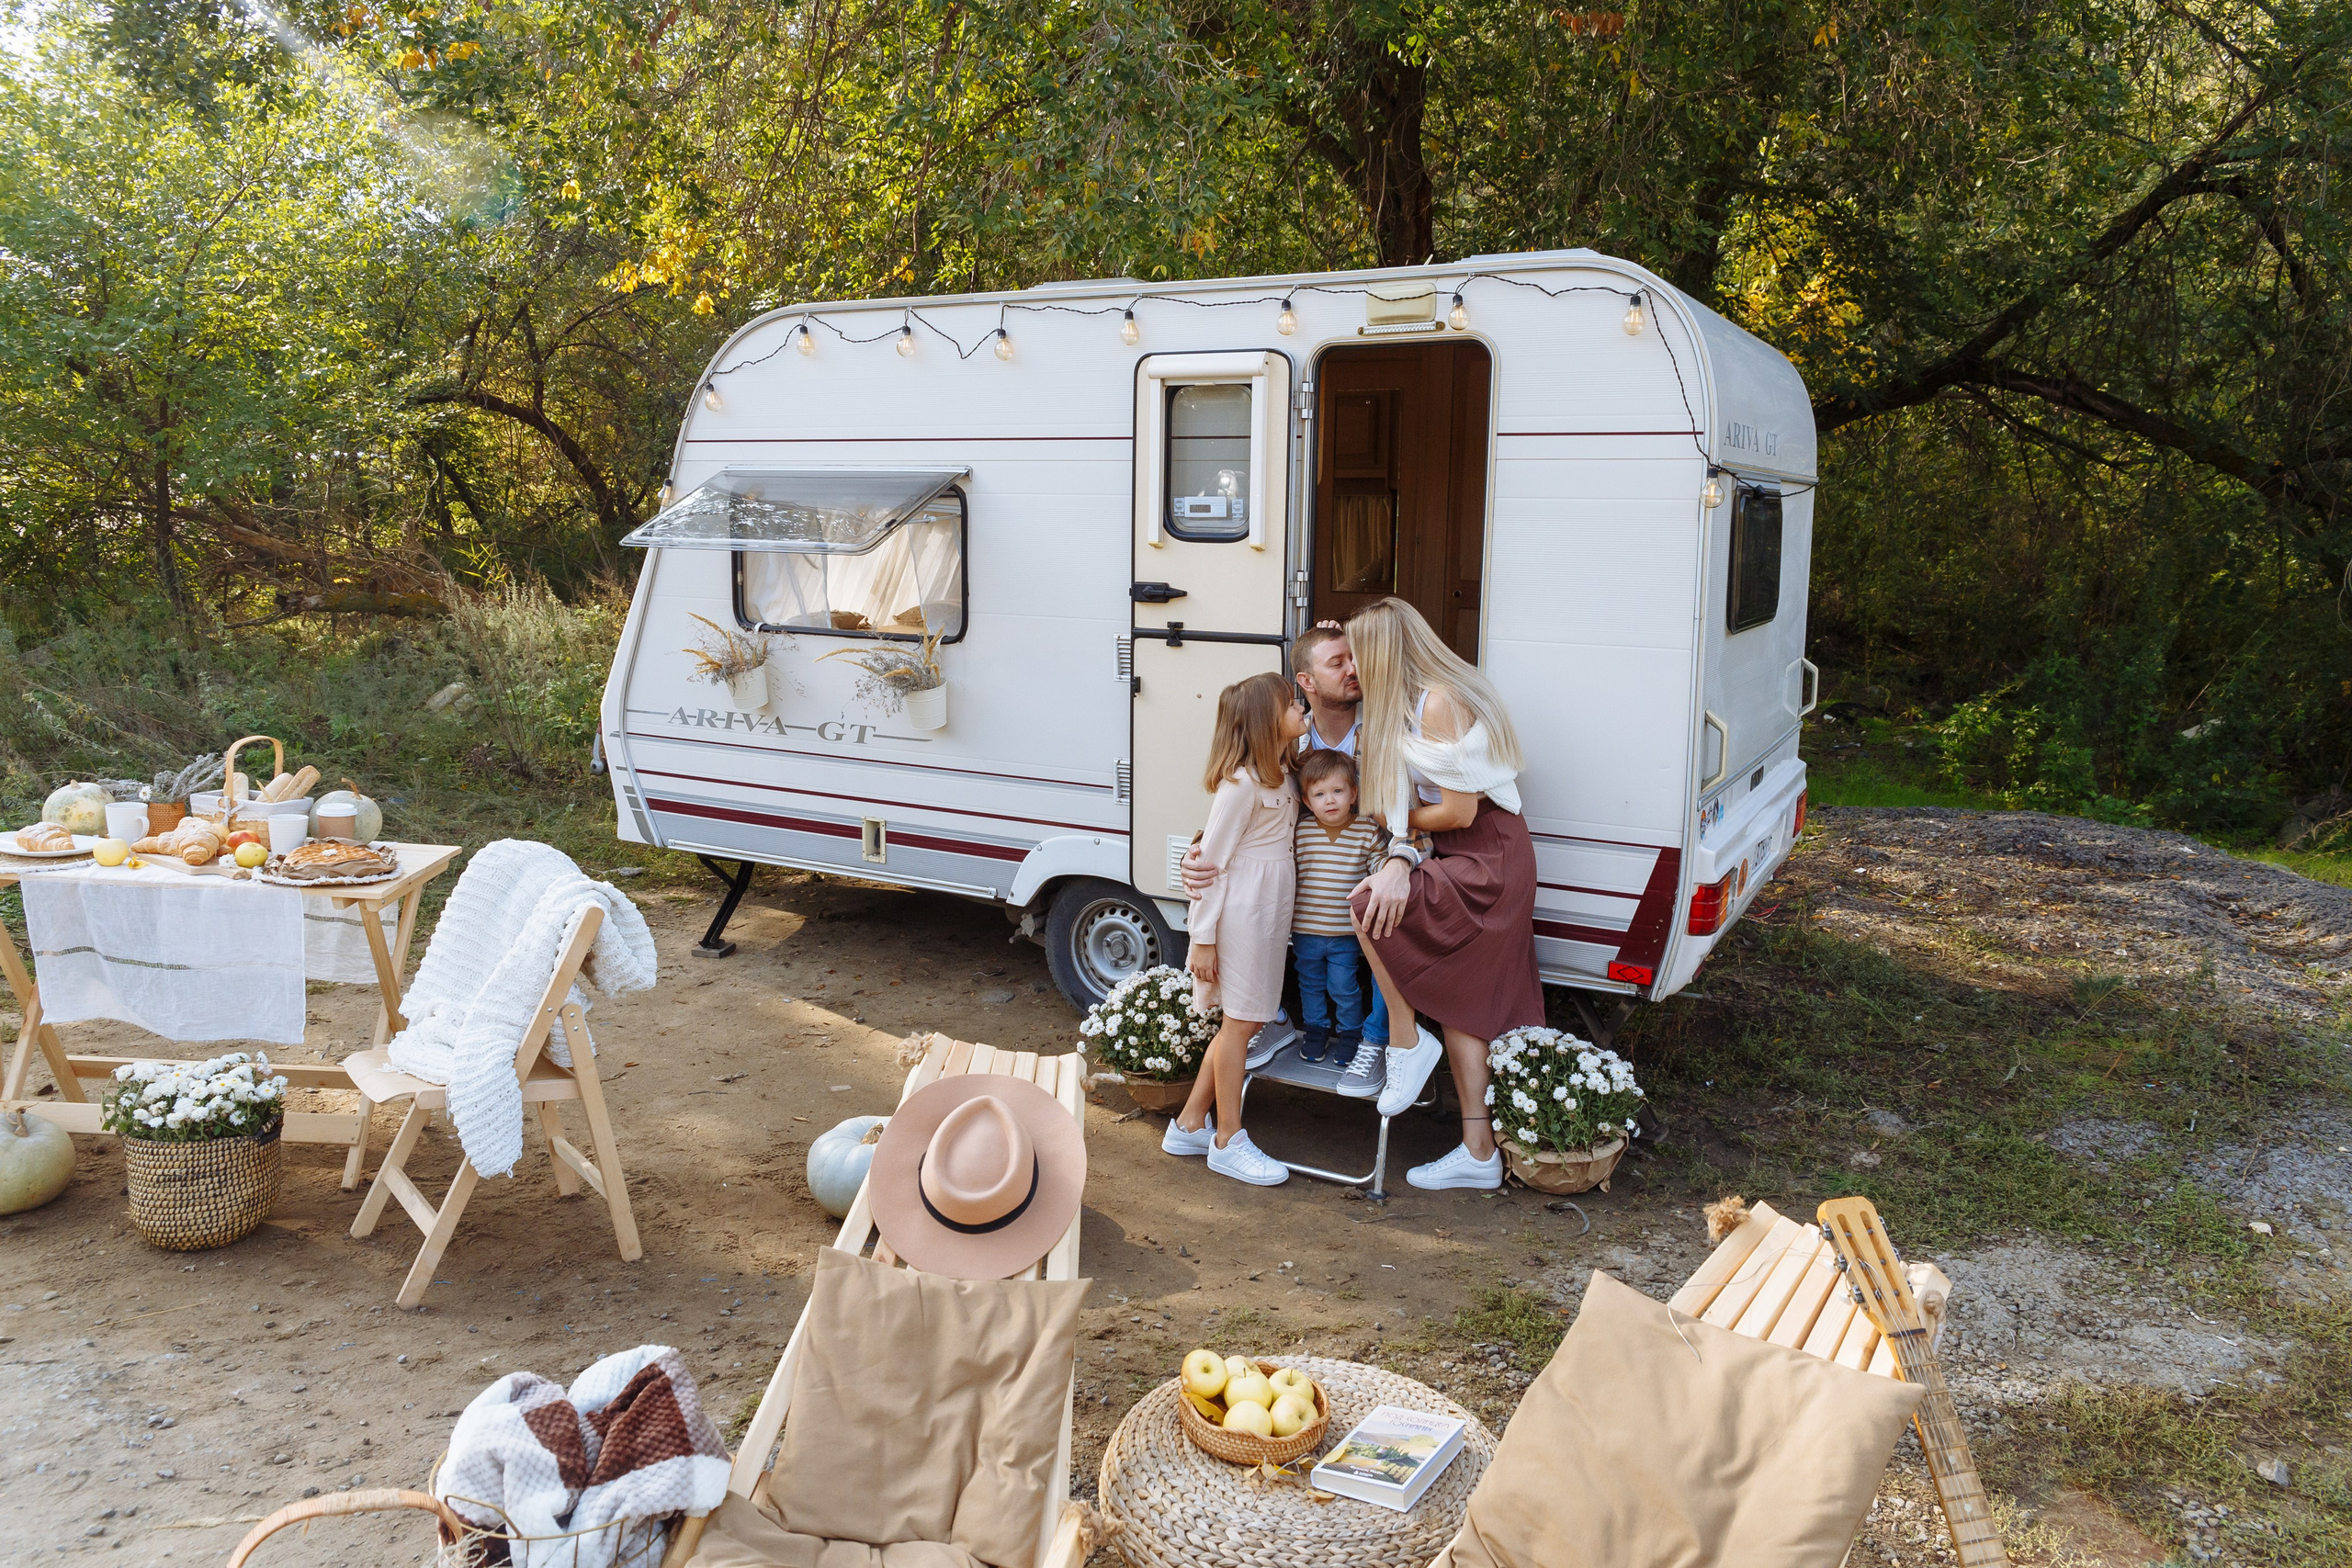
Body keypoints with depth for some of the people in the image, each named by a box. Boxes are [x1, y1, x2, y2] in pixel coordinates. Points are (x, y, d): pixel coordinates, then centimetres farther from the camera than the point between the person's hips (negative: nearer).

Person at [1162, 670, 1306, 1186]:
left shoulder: (1283, 773, 9)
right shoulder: (1241, 783, -17)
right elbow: (1212, 859, -16)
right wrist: (1203, 938, -15)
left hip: (1271, 906, 9)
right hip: (1240, 907, -9)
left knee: (1245, 1021, 15)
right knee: (1241, 1022, 1)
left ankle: (1190, 1125, 27)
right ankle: (1228, 1143, 14)